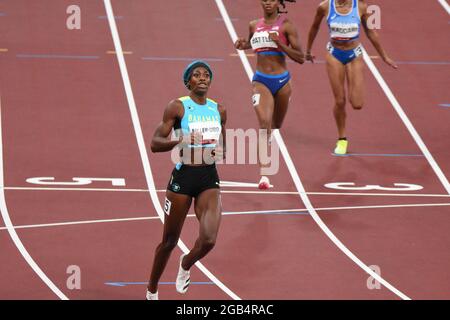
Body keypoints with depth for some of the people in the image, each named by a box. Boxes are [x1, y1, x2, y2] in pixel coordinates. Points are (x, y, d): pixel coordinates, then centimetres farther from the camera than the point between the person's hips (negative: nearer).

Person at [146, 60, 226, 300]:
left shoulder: (218, 110, 9)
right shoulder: (177, 107, -5)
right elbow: (155, 143, -10)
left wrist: (218, 154, -3)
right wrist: (180, 141, -26)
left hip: (209, 178, 3)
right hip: (183, 176, -3)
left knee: (209, 240, -15)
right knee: (169, 241, 8)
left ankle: (186, 264, 20)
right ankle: (152, 289, 30)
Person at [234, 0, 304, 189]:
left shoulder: (286, 25, -4)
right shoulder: (254, 25, 7)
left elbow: (300, 58, -7)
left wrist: (279, 43, -19)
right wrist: (243, 45, 7)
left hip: (281, 81, 0)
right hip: (261, 81, 0)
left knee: (276, 126, 17)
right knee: (264, 123, -22)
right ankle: (263, 175, -30)